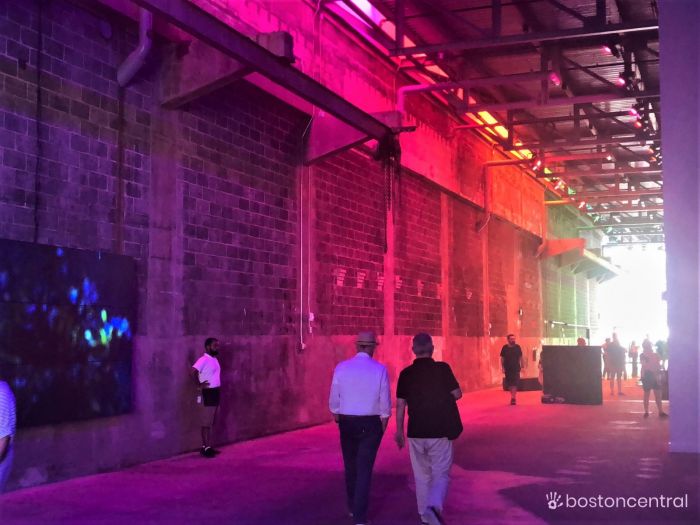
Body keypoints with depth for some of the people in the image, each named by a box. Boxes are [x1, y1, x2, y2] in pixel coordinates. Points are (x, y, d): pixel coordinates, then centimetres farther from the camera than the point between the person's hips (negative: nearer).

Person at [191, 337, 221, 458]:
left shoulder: (215, 360, 13)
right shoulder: (204, 360, -15)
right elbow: (193, 371, -27)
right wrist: (199, 384, -20)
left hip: (215, 393, 9)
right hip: (207, 394, -9)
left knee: (211, 422, 12)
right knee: (206, 422, -5)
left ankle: (208, 446, 18)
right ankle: (205, 447, -3)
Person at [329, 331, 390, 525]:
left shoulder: (341, 368, -6)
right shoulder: (380, 370, -10)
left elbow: (334, 401, -1)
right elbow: (385, 404, -7)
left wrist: (338, 421, 16)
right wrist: (382, 427, 6)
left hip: (347, 423, 2)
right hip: (371, 424, -2)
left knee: (350, 466, 19)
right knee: (364, 469, 2)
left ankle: (353, 507, 36)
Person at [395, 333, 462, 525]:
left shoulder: (406, 373, -1)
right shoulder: (442, 369, -7)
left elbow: (400, 404, 1)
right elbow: (457, 394, -2)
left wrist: (399, 431, 10)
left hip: (416, 432, 2)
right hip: (440, 432, -2)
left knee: (421, 476, 15)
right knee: (441, 475, 5)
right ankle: (435, 506, -20)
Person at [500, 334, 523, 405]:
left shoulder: (517, 347, 0)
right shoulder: (505, 348, -1)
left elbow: (520, 357, 6)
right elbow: (502, 358, 3)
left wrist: (522, 366, 2)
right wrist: (503, 368, -2)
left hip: (516, 369, -1)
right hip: (508, 369, 1)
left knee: (515, 383, -10)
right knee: (509, 384, 8)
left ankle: (513, 398, -13)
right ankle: (513, 397, 23)